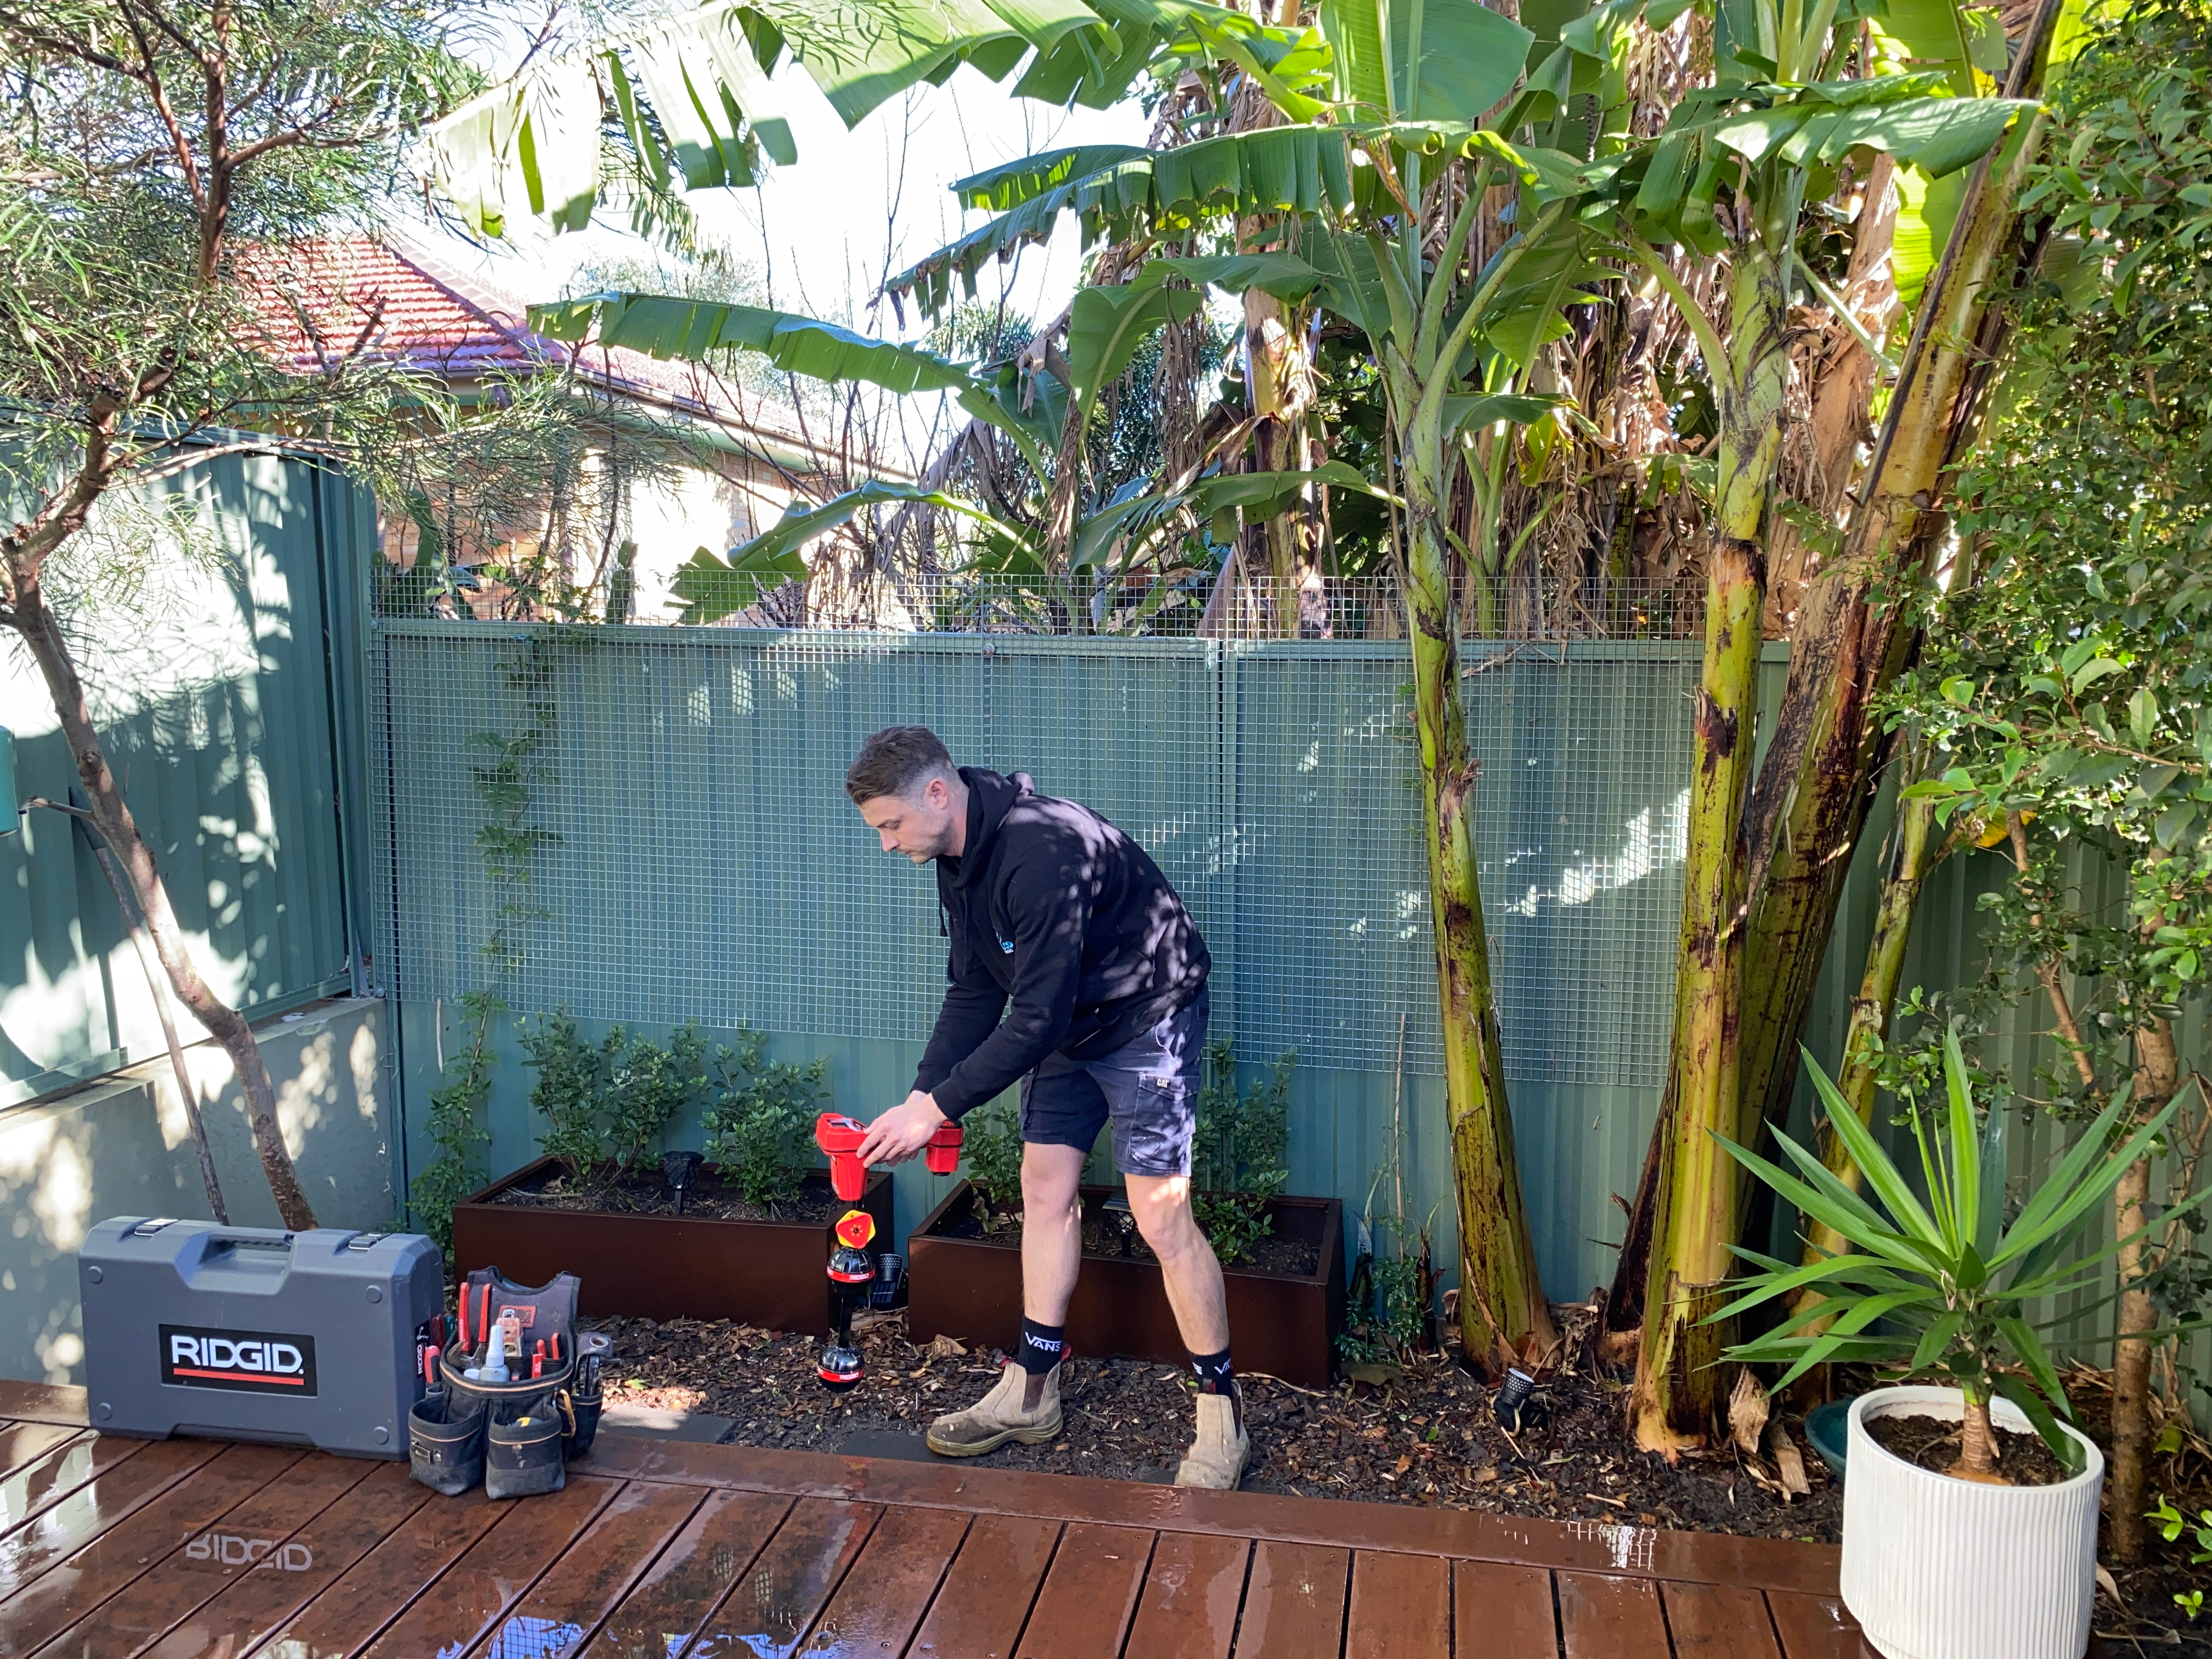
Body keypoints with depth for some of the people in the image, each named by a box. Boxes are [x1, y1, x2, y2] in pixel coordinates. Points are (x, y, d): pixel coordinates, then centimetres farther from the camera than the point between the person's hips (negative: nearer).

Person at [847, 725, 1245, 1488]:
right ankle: (1030, 1396, 20)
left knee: (1161, 1216, -10)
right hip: (1067, 1025, 9)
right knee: (1045, 1188, 8)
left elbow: (1039, 1020, -32)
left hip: (1146, 1019, -9)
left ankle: (1222, 1417, 4)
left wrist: (937, 1109, -26)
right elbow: (974, 991, 5)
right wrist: (922, 1092, -5)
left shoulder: (1043, 852, -33)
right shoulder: (958, 857, -2)